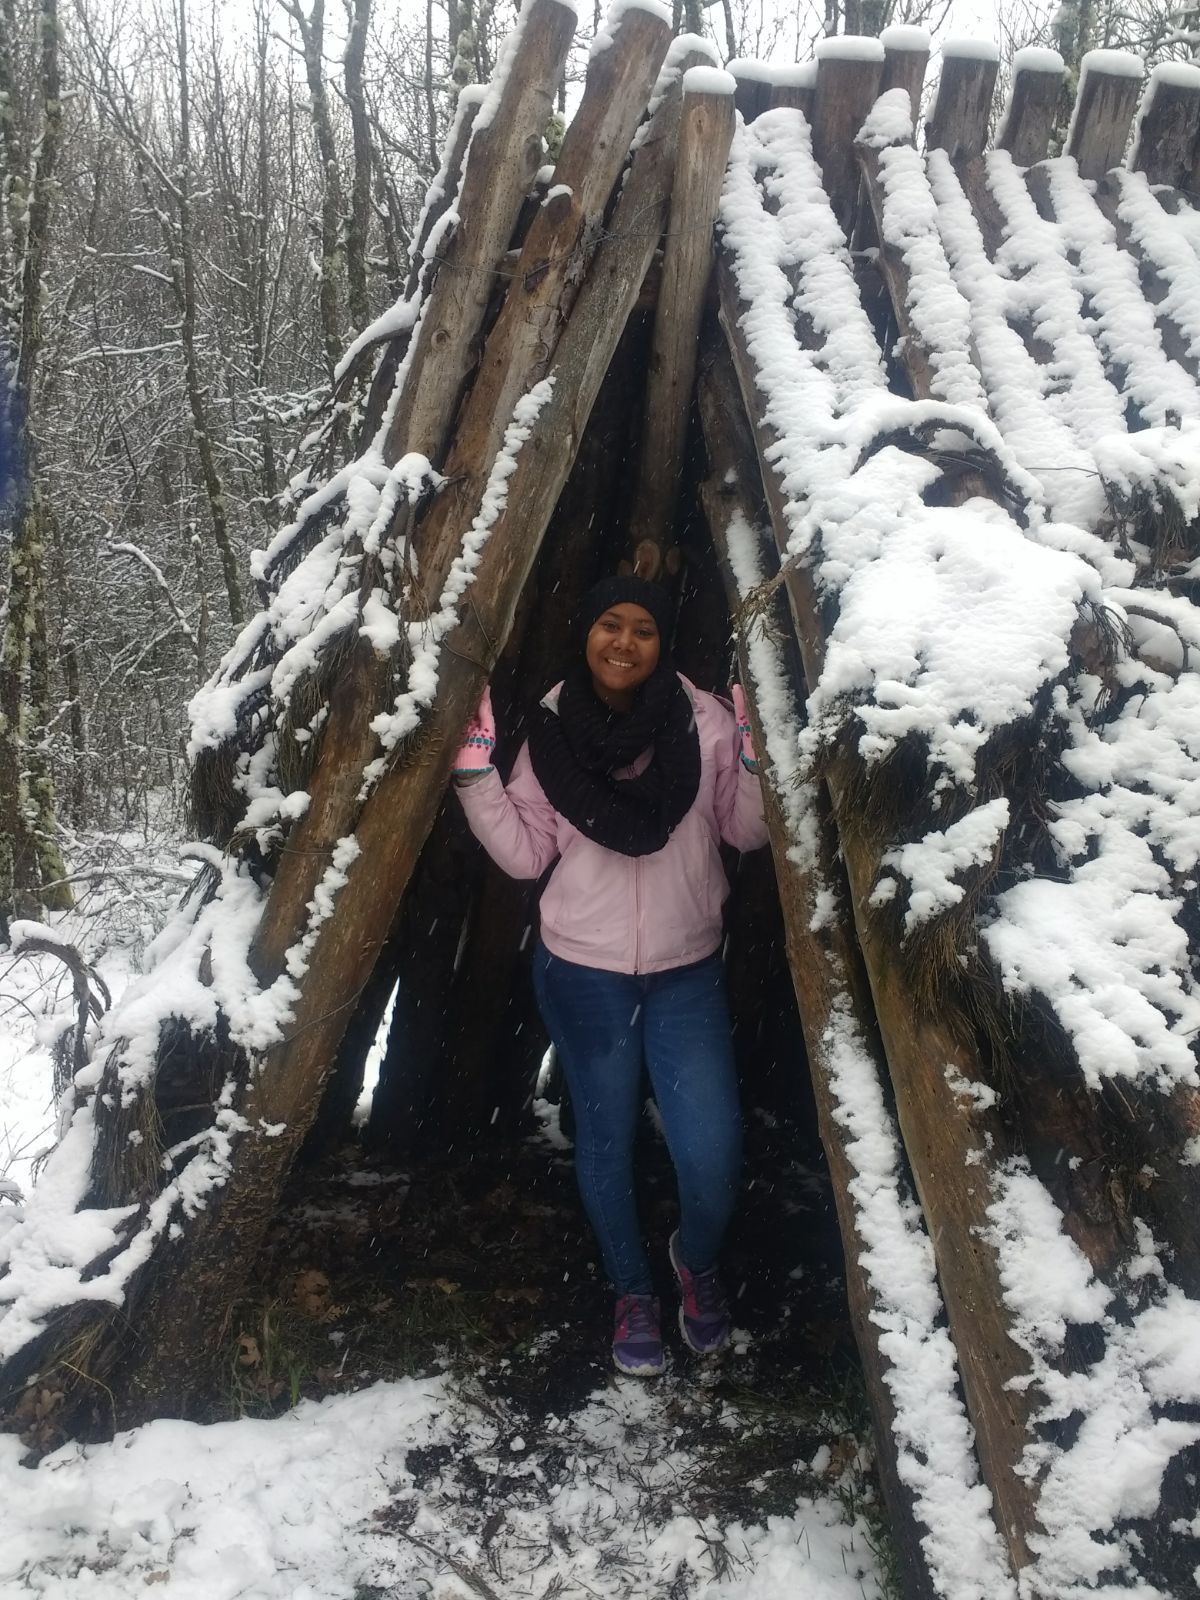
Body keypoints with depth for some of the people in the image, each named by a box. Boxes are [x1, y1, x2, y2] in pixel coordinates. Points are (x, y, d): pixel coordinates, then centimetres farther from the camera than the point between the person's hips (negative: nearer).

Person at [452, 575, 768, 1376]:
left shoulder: (703, 721, -7)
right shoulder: (552, 731, -4)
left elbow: (747, 832, 0)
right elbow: (525, 854, -2)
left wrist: (756, 753, -16)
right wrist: (477, 773, -13)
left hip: (689, 973, -1)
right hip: (583, 973, 1)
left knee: (713, 1158, -7)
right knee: (607, 1143, 13)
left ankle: (699, 1263, 29)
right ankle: (633, 1294, 39)